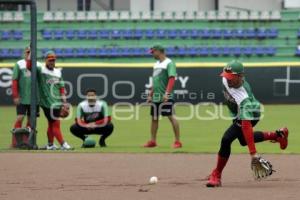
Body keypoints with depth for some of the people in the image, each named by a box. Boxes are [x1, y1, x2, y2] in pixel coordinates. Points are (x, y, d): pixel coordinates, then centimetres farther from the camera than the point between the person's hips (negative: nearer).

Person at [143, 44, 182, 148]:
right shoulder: (156, 64, 18)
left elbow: (172, 79, -19)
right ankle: (152, 141, 17)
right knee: (154, 118, 10)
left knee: (171, 117, -9)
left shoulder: (169, 63, -9)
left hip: (165, 97, -9)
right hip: (155, 97, 9)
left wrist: (167, 93, -28)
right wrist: (150, 94, 21)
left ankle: (178, 141, -7)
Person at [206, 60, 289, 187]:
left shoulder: (244, 99, -45)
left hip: (250, 116, -9)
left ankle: (216, 175, -8)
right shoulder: (226, 79, -26)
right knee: (244, 140, 28)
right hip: (238, 114, 9)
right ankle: (278, 135, 40)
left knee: (226, 139, -22)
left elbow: (247, 126, -48)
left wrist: (253, 153, -49)